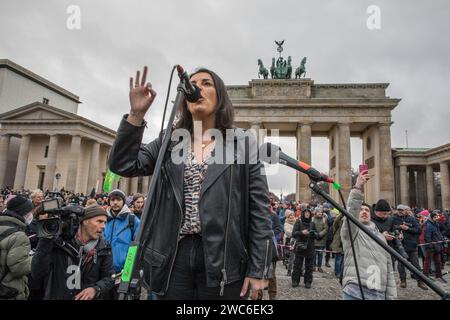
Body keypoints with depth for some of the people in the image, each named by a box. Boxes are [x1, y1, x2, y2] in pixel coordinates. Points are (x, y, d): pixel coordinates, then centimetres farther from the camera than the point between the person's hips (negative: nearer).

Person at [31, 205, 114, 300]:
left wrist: (96, 289, -22)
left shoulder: (104, 248, -6)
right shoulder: (59, 242, -12)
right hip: (57, 296, -1)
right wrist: (46, 240, -25)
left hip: (90, 297, 1)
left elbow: (110, 277, -3)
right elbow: (36, 274, -18)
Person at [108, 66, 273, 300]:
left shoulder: (242, 143, -1)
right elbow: (122, 165, -1)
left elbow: (259, 209, -3)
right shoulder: (169, 141, 8)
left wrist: (258, 269, -7)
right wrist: (136, 114, -11)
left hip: (223, 258, -2)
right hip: (174, 254, 3)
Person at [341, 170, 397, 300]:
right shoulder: (351, 231, 3)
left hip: (379, 294, 5)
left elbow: (388, 268, 17)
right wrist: (357, 188, -29)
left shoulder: (380, 236, 20)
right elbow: (351, 211, -19)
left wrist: (391, 296, 11)